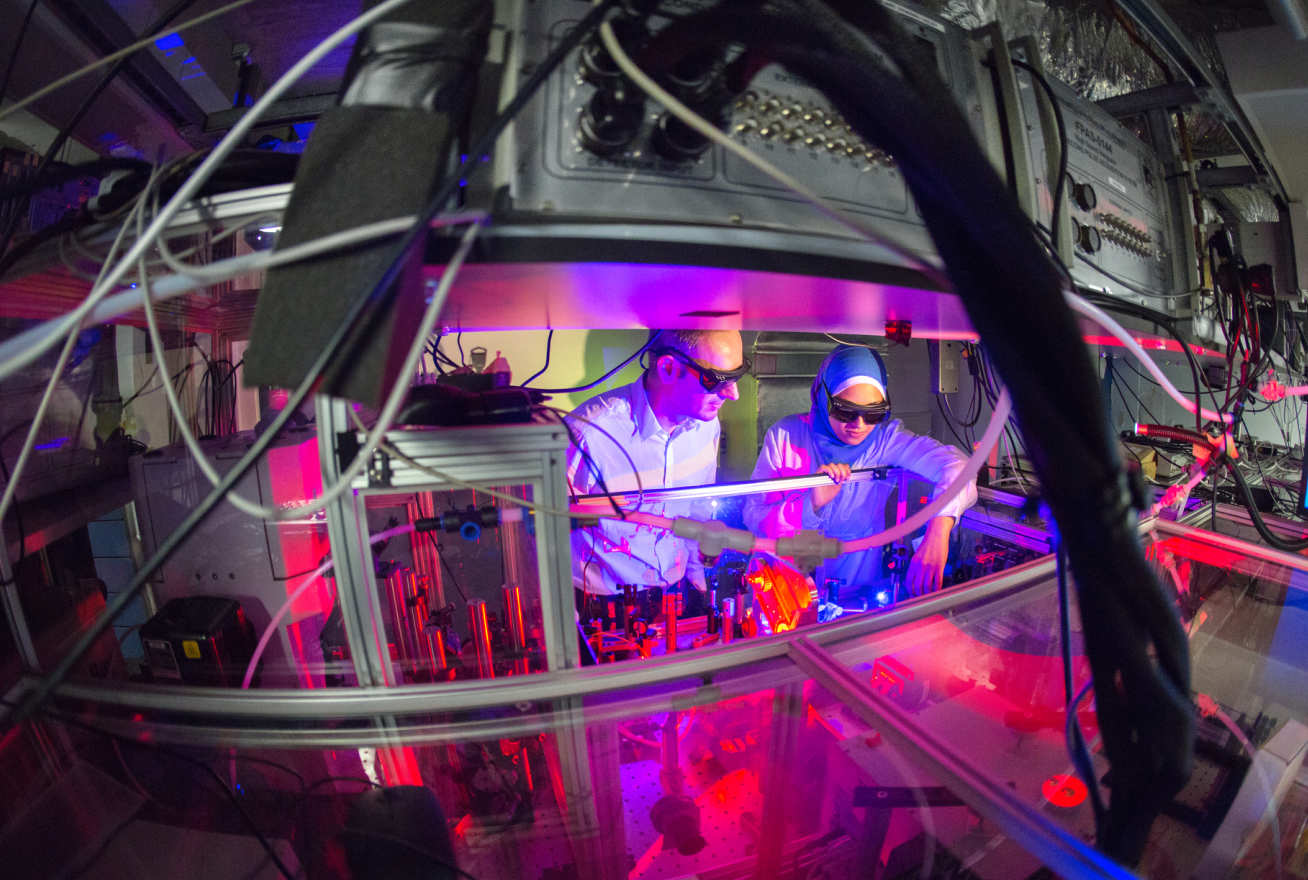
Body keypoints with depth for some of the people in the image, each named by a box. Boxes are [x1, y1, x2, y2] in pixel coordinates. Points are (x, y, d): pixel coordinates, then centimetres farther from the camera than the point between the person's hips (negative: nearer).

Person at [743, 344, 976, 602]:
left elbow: (955, 465, -18)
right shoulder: (785, 435, -6)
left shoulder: (886, 439, -5)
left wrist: (938, 530, -36)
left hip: (859, 589, 3)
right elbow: (753, 516, -8)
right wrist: (811, 504, -26)